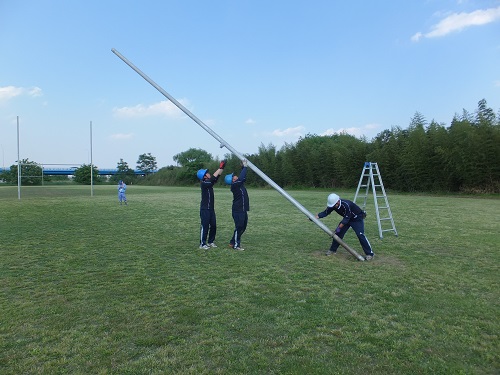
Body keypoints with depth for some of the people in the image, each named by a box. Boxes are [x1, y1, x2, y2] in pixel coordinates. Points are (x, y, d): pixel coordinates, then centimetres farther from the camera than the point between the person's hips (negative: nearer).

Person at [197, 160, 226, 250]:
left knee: (213, 226, 12)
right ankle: (202, 244, 3)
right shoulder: (203, 183, -13)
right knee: (205, 226, -5)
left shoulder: (209, 183, 11)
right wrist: (220, 168, -18)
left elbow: (217, 177, 10)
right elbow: (213, 178, -22)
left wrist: (222, 168, -1)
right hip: (205, 209, -9)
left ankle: (210, 242, 23)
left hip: (211, 209, 9)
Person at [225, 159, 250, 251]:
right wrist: (245, 167, -16)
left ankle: (232, 242, 25)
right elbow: (241, 178, -23)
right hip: (238, 211, -10)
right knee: (239, 227, -4)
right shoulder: (234, 185, -13)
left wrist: (243, 167, 10)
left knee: (243, 227, 15)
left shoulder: (240, 184, 12)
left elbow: (243, 177, 21)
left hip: (243, 210, 10)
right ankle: (236, 245, 5)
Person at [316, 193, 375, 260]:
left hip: (357, 218, -7)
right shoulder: (333, 205, -17)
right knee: (338, 233, 3)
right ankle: (333, 249, 19)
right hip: (347, 218, 7)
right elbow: (325, 212, -10)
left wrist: (339, 227, -36)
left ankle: (370, 254, -11)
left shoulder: (346, 205, -38)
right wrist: (316, 217, -23)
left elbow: (347, 218, -33)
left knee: (360, 234, -19)